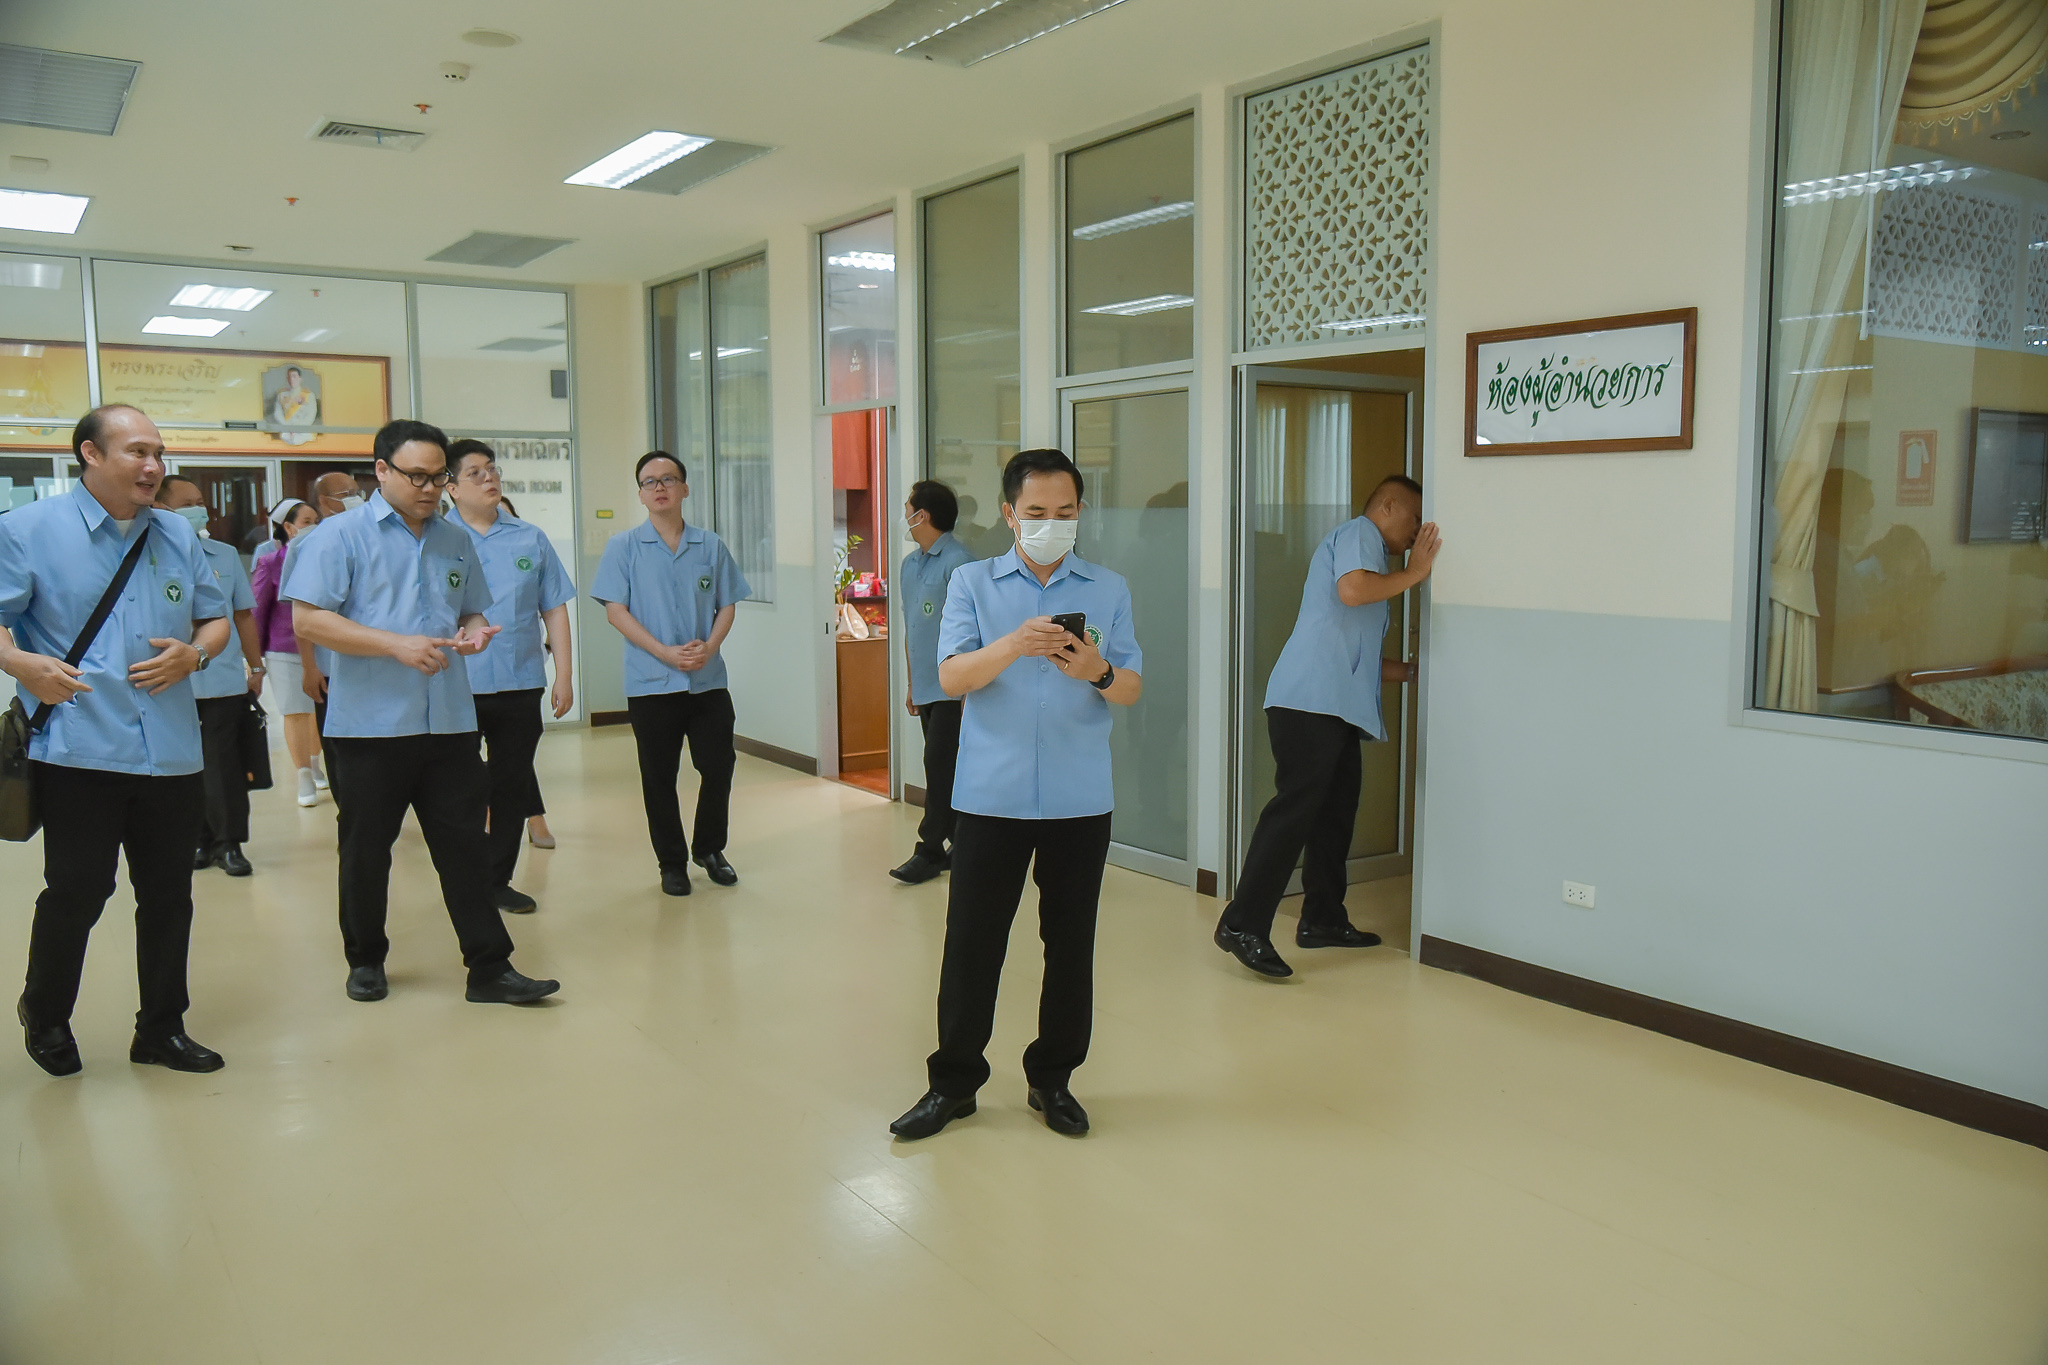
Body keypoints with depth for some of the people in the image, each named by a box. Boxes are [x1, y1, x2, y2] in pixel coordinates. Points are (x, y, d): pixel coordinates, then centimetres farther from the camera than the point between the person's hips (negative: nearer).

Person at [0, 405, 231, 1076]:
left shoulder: (178, 535, 13)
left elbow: (216, 618, 18)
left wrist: (195, 652, -2)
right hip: (78, 751, -4)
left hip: (171, 754, 4)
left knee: (169, 896, 9)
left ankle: (162, 1028, 24)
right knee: (77, 891, 0)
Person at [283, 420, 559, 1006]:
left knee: (465, 845, 4)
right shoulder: (341, 534, -3)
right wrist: (396, 644, -18)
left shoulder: (455, 541, 13)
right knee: (367, 849, 10)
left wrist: (473, 632, -2)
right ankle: (366, 962, 28)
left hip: (449, 721, 4)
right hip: (369, 723, -4)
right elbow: (307, 621, -11)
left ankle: (489, 968, 8)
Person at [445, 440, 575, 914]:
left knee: (512, 785, 10)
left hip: (520, 684, 3)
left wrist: (564, 674, 4)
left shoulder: (530, 539, 8)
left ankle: (498, 881, 23)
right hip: (456, 687, -2)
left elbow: (554, 608, 9)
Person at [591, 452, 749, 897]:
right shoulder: (623, 547, 1)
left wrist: (709, 647, -12)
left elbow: (727, 605, 8)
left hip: (708, 680, 2)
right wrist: (665, 652, -15)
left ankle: (709, 849, 27)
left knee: (718, 768, 4)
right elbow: (615, 610, -5)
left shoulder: (710, 546, 7)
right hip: (651, 683, -2)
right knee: (659, 778, 6)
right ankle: (672, 863, 20)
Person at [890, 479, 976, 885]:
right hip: (926, 687, 8)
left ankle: (930, 850, 2)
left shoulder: (958, 562, -13)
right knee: (942, 768, 11)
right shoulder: (910, 564, 14)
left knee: (940, 767, -5)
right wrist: (911, 684, 20)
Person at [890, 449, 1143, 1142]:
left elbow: (1132, 689, 1)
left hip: (1080, 799, 1)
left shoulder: (1109, 589, 7)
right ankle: (954, 1080, 18)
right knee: (971, 942, 3)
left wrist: (1098, 672, -21)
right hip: (990, 794, -1)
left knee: (1071, 943, 9)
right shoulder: (973, 582, 4)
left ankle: (1052, 1077, 25)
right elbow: (952, 677, -8)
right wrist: (1014, 645, -26)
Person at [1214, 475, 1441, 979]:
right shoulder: (1359, 533, 1)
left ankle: (1323, 920, 20)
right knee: (1296, 806, -15)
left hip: (1335, 707, 11)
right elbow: (1352, 589, -22)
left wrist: (1415, 671, 29)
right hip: (1310, 701, -11)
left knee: (1336, 809, 12)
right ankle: (1243, 925, -16)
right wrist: (1413, 573, -8)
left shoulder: (1365, 548, 30)